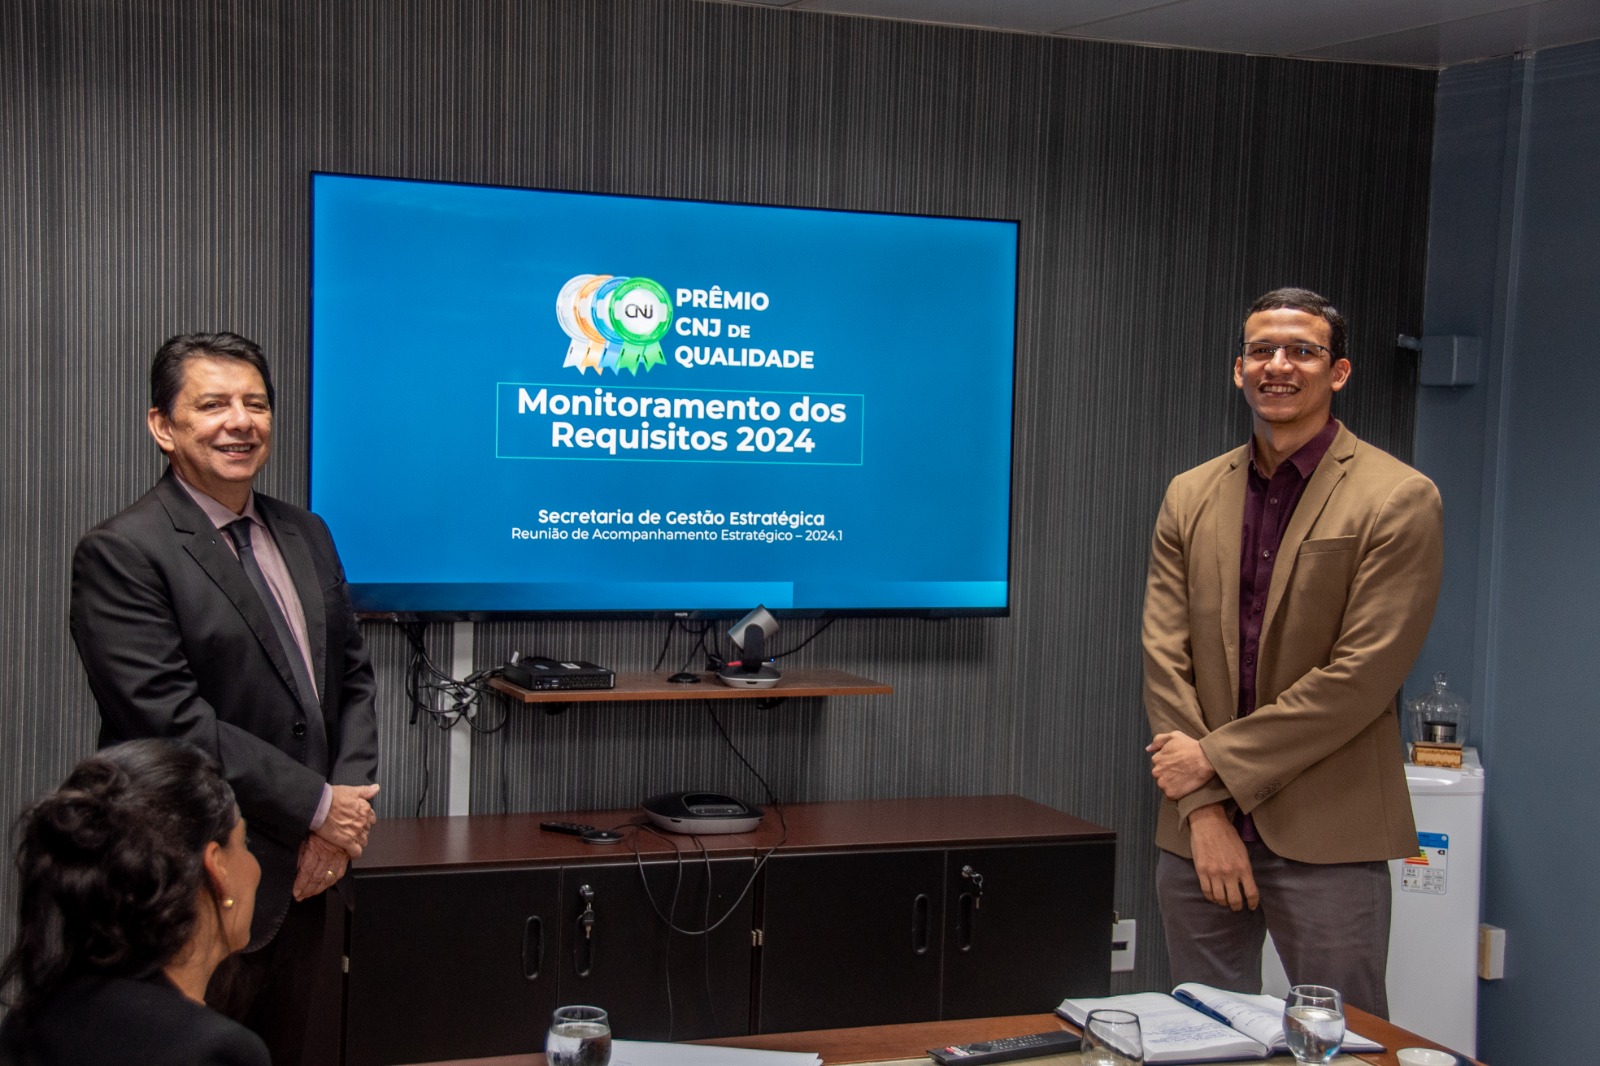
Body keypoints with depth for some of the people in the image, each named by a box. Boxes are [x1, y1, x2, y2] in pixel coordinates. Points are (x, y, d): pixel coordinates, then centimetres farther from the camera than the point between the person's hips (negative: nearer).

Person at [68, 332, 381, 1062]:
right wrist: (319, 807, -13)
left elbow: (352, 678, 12)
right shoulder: (120, 554, -12)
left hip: (305, 884, 7)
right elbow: (171, 719, -19)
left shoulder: (306, 536, 11)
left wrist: (349, 804, -3)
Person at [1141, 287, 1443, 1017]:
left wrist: (1217, 757, -11)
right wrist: (1203, 808, -7)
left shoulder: (1397, 500, -6)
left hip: (1325, 841, -4)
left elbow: (1362, 674, -13)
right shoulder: (1190, 497, 9)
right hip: (1199, 829, 4)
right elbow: (1165, 656, 2)